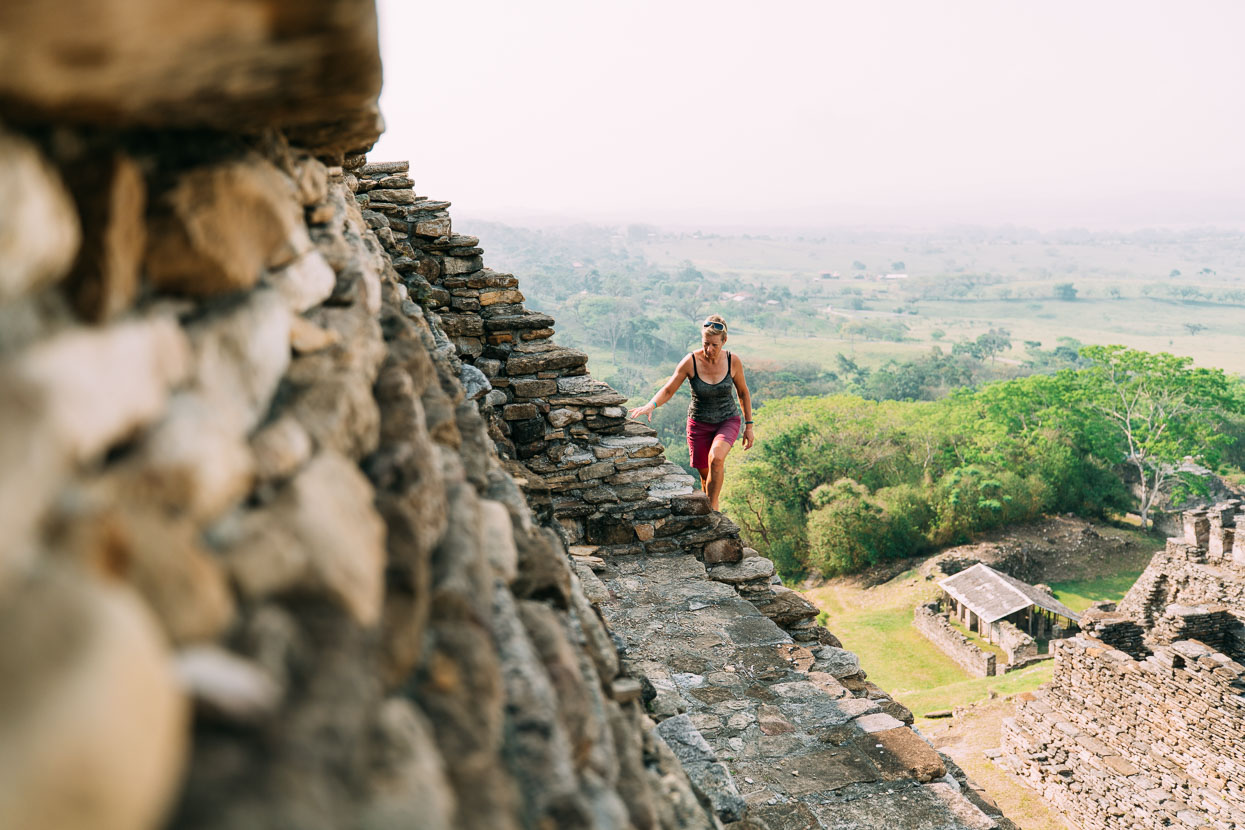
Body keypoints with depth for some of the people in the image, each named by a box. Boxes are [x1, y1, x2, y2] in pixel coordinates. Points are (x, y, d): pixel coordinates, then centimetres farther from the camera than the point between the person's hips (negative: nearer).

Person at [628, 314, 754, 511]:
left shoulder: (733, 362, -14)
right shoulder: (690, 362, -18)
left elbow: (743, 393, 1)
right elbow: (668, 390, -12)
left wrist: (749, 426, 4)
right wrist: (651, 405, -32)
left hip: (728, 421, -1)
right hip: (699, 423, 1)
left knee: (716, 458, -30)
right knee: (705, 474, 9)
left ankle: (712, 507, -13)